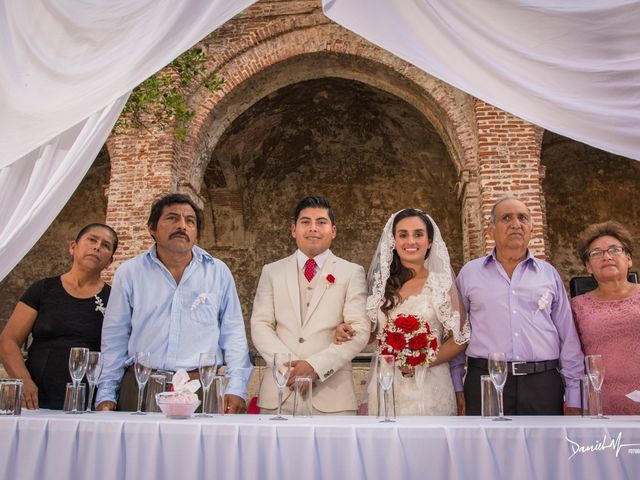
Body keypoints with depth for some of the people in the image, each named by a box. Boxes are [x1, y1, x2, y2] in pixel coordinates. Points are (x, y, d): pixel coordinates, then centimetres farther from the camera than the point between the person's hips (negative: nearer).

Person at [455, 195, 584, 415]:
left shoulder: (549, 274, 10)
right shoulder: (469, 273, 7)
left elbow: (569, 339, 10)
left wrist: (574, 398, 6)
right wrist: (457, 388, 4)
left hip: (544, 386, 2)